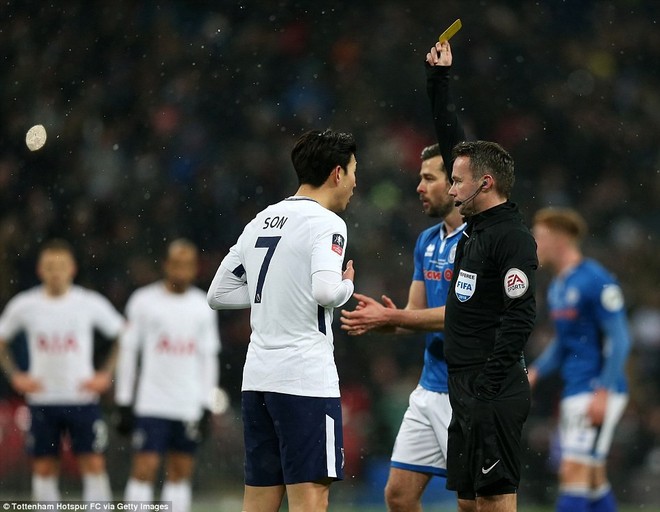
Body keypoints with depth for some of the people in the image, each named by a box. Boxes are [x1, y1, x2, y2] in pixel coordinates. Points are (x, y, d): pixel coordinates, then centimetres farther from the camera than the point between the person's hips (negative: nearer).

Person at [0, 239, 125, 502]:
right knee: (44, 468, 4)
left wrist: (106, 374, -1)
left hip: (83, 398, -1)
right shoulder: (24, 305, 0)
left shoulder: (91, 303, -3)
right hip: (42, 399, 1)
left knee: (94, 465, -7)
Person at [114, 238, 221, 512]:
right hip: (151, 404, -3)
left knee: (181, 472, 5)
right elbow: (127, 352, 2)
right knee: (144, 469, -10)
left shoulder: (203, 307, 9)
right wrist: (124, 404, -1)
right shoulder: (144, 301, 0)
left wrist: (206, 407, 6)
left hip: (190, 406, 3)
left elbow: (209, 358, 12)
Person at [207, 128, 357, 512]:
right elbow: (326, 290, -23)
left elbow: (218, 294, 19)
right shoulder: (326, 223, -7)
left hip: (258, 377, 8)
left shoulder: (261, 221, 16)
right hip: (305, 379, -8)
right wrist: (347, 285, -1)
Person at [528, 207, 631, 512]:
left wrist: (603, 392, -21)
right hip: (573, 393, 9)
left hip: (598, 393, -9)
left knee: (574, 472, -15)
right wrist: (535, 373, 12)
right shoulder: (557, 287, 15)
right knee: (594, 479, 11)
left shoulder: (596, 281, -13)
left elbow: (619, 339, -16)